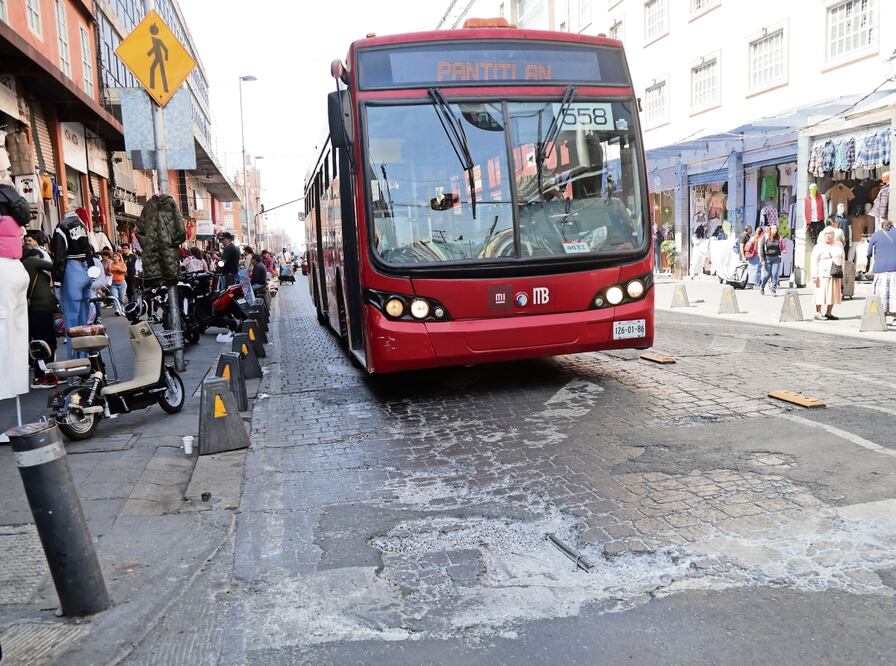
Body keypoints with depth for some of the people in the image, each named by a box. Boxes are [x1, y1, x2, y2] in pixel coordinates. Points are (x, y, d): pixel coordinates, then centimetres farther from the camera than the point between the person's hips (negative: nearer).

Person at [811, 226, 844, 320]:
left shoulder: (839, 245, 14)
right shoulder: (819, 246, -1)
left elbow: (842, 258, 19)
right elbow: (814, 262, -6)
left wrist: (841, 272, 10)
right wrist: (815, 275, -14)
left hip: (835, 274, 5)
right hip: (823, 274, -5)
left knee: (833, 293, 5)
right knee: (821, 292, -9)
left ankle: (829, 313, 11)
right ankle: (818, 313, -5)